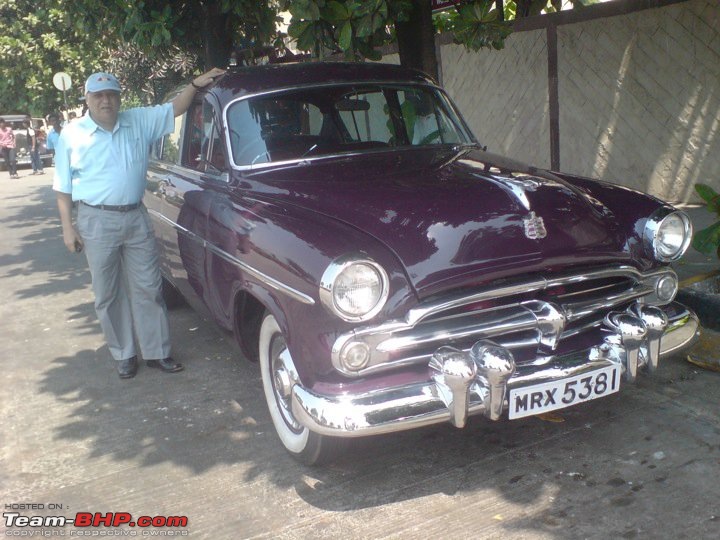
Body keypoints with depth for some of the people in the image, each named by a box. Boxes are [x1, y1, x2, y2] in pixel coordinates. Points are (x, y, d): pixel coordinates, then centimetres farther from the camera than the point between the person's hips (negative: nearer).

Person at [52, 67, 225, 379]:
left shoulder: (139, 121, 6)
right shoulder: (72, 134, -1)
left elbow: (174, 108, 8)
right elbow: (63, 186, 0)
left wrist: (196, 84, -8)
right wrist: (67, 227, -5)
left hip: (137, 218, 2)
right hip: (98, 222, -2)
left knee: (148, 288, 5)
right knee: (108, 294, 6)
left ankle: (156, 352, 15)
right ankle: (123, 355, 19)